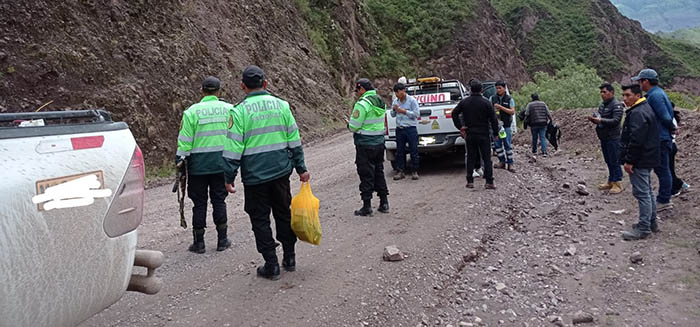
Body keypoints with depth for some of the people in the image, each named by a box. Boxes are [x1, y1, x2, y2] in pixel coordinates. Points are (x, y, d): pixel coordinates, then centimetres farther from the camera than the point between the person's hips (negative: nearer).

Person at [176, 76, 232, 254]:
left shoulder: (192, 112, -8)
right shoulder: (229, 109, 0)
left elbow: (185, 141, -7)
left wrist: (179, 160, 2)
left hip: (198, 165, -2)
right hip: (221, 164, 2)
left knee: (199, 203, 7)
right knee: (219, 200, 11)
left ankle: (199, 242, 13)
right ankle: (222, 240, 17)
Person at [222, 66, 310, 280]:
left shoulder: (239, 111, -9)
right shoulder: (281, 105, 2)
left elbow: (234, 148, -9)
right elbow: (294, 140, 5)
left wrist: (229, 178, 0)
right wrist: (301, 168, 12)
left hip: (255, 175, -4)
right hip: (281, 171, 4)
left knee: (260, 220, 8)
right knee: (284, 213, 18)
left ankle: (271, 266, 12)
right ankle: (289, 259, 27)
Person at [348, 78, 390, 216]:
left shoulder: (362, 104, -18)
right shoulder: (380, 102, 9)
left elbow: (354, 127, -19)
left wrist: (349, 124, 3)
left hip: (365, 145, -8)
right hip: (379, 142, 8)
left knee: (366, 175, 0)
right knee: (379, 172, 17)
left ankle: (367, 206, 5)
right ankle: (384, 203, 22)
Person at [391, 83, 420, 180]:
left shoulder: (412, 100, -5)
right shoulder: (395, 101, 12)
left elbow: (416, 114, -10)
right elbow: (393, 115, 18)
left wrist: (404, 111, -15)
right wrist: (394, 110, -3)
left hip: (411, 129, -5)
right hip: (399, 129, 5)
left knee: (413, 151, -1)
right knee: (400, 151, 5)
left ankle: (414, 171, 7)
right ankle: (401, 171, 12)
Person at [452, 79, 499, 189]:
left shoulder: (464, 102, 1)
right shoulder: (486, 102, -7)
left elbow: (454, 114, 2)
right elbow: (493, 119, -7)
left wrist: (460, 127, 5)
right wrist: (496, 132, 3)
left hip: (470, 135, 3)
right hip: (484, 135, -2)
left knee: (471, 158, 10)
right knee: (487, 158, 2)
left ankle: (470, 181, 10)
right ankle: (489, 182, -1)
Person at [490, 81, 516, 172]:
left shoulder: (509, 99, 1)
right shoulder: (492, 98, 7)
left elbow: (512, 112, -6)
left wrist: (501, 107, -16)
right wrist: (493, 109, -15)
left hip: (506, 126, -2)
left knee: (508, 144, -4)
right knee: (497, 144, 5)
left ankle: (510, 164, 1)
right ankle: (502, 161, 15)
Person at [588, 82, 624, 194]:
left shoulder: (616, 105, -11)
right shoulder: (602, 105, 15)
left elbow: (616, 121, -21)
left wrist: (601, 120, -28)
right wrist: (593, 119, -1)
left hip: (613, 138, -8)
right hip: (604, 138, 8)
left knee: (614, 161, -5)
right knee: (608, 161, 15)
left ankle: (618, 184, 1)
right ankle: (610, 182, 23)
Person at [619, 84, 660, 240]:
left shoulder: (638, 113, -20)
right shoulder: (646, 108, 16)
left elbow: (636, 141, -25)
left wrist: (629, 161, -21)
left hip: (640, 161, -11)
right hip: (648, 159, 11)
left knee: (642, 193, -6)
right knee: (647, 191, 19)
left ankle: (643, 229, -2)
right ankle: (652, 222, 30)